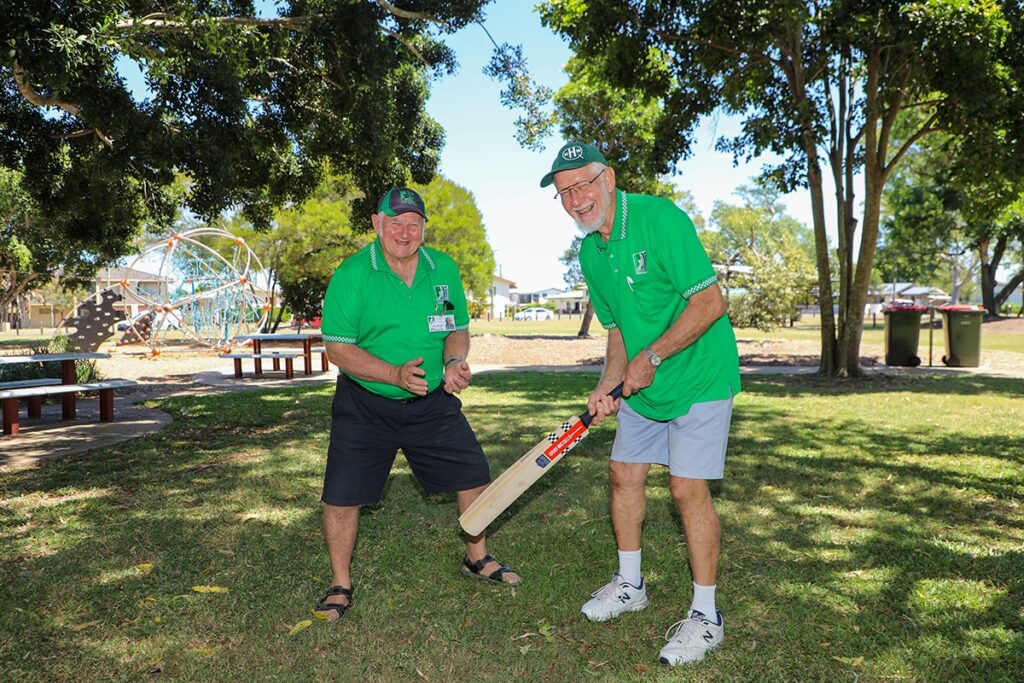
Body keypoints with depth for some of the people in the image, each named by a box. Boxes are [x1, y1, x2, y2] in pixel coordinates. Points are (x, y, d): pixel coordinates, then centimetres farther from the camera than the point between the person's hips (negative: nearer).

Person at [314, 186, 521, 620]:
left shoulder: (445, 269, -1)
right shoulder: (351, 274, -13)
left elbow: (457, 328, 8)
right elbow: (338, 347, -15)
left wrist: (455, 361, -15)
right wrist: (395, 374, -28)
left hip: (433, 403, 3)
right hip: (365, 405, -3)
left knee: (474, 475, 6)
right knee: (342, 496, -4)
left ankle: (477, 559, 32)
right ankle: (340, 585, 21)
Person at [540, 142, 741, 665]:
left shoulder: (659, 218, -20)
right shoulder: (589, 253, 4)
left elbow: (710, 302, -23)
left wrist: (651, 358, -21)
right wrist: (607, 386, -2)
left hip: (698, 376, -8)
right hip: (643, 385, 8)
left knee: (687, 486, -8)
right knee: (624, 472, 10)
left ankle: (705, 615, 10)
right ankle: (629, 585, 31)